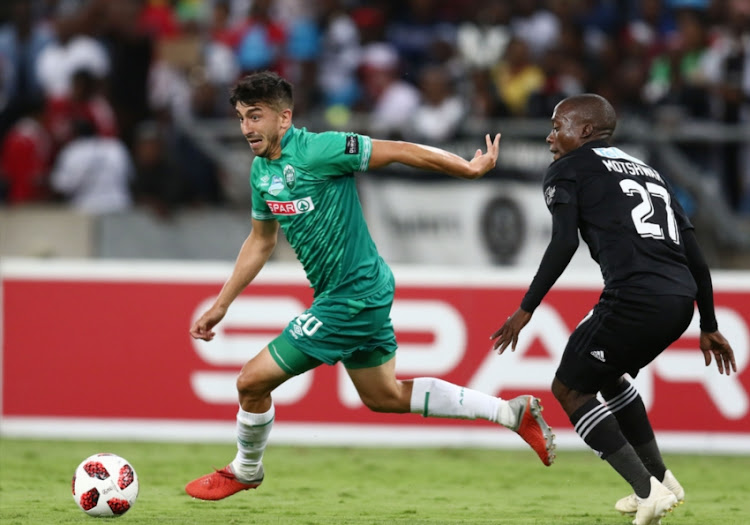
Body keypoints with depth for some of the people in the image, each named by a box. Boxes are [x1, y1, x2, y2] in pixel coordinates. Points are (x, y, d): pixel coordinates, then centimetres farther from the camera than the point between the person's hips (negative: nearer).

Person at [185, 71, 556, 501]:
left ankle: (245, 472, 24)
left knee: (253, 381, -4)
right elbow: (261, 242, 20)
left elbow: (400, 152, -16)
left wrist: (471, 169, -12)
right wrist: (220, 306, 19)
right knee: (384, 396, 20)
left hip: (353, 296, -9)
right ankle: (512, 413, 25)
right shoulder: (261, 170, 6)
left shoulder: (317, 150, -21)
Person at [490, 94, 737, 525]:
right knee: (606, 374, 32)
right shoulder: (647, 170, 29)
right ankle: (660, 478, 31)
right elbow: (694, 253, 25)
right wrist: (709, 326, 29)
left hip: (634, 297, -8)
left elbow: (564, 243, -8)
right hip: (681, 301, 8)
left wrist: (526, 310, -5)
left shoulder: (568, 170, 8)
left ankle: (648, 490, -1)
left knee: (570, 389, 9)